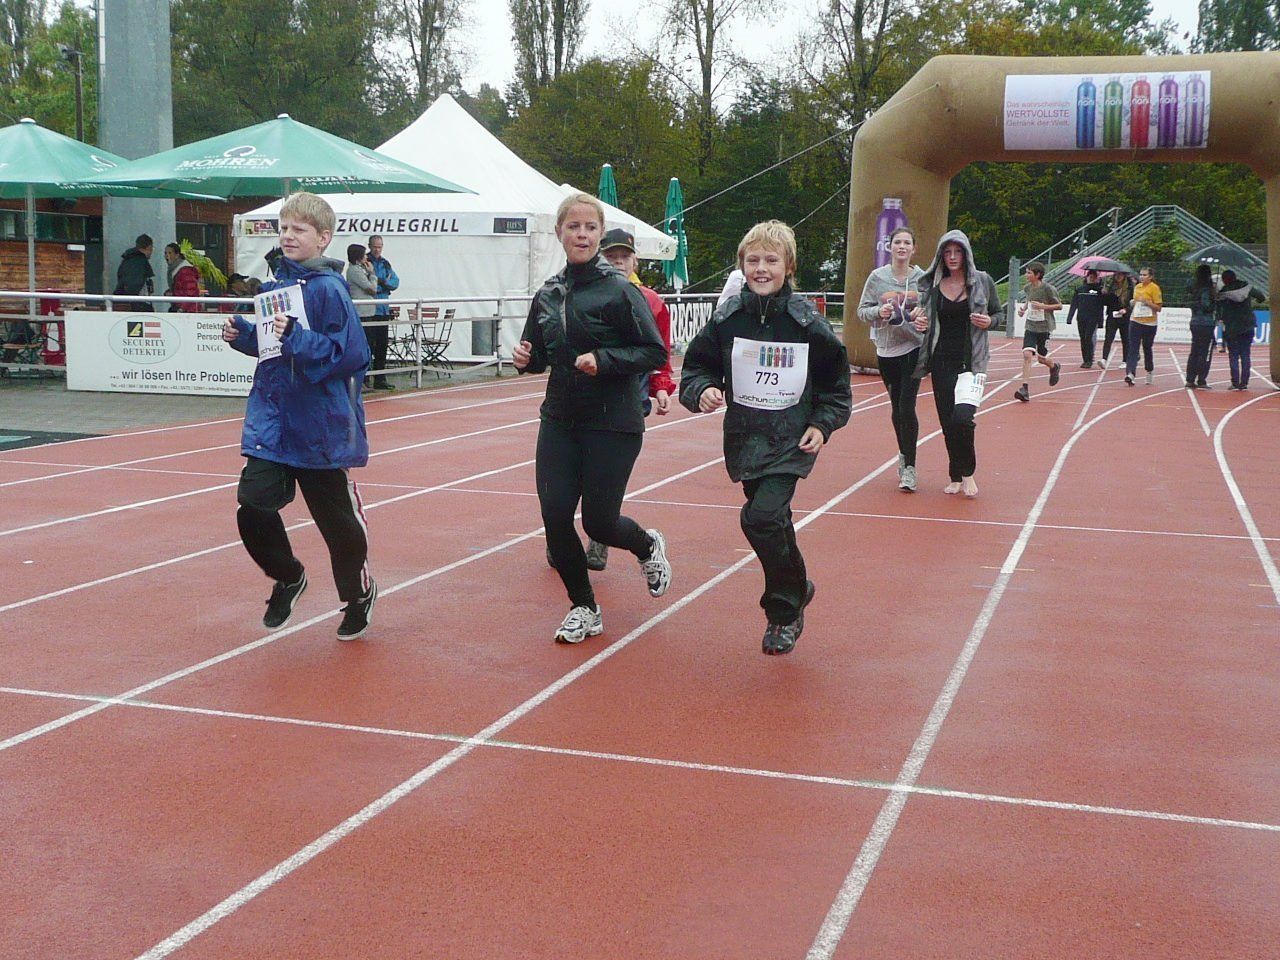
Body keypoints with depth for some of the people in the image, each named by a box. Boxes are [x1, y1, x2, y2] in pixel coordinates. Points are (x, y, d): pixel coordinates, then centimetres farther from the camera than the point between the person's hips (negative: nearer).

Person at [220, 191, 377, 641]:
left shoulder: (328, 289, -14)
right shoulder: (276, 282, 8)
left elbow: (348, 353, -21)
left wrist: (296, 338, -29)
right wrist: (242, 333, 2)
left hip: (320, 427, -5)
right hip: (272, 419, 6)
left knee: (337, 518, 7)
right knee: (254, 502, -9)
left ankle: (358, 595, 33)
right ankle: (287, 577, 20)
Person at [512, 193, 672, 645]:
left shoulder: (619, 290, -11)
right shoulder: (548, 294, 6)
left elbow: (655, 353, -11)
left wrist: (604, 360, -23)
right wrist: (526, 358, -5)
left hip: (613, 424, -5)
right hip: (560, 420, 5)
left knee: (598, 521, -2)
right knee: (555, 515, -3)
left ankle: (648, 546, 35)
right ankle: (584, 609, 17)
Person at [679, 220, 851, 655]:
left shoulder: (807, 321, -9)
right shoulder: (727, 318, -4)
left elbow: (836, 381, 3)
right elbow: (696, 366, 4)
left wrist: (823, 424, -7)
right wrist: (702, 390, -17)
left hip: (793, 440, -4)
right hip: (745, 439, 4)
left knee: (762, 517, -19)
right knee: (772, 521, 15)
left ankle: (784, 611, 2)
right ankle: (796, 589, 42)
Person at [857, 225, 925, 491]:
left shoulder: (922, 278, -1)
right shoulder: (877, 277, 1)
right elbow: (862, 310, 4)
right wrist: (879, 311, -16)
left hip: (914, 348, -2)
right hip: (886, 350, 2)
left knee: (907, 407, -10)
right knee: (896, 407, 13)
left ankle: (909, 467, -4)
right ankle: (903, 454, 33)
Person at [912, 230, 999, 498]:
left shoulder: (982, 281, 1)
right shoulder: (931, 284, 5)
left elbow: (999, 315, 11)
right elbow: (922, 315, 15)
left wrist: (988, 321, -11)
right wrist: (919, 322, -8)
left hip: (971, 361, -3)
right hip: (942, 362, 3)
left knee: (962, 418, -18)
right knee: (947, 421, 5)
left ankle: (967, 473, 6)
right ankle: (956, 477, 22)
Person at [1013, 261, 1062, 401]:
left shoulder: (1048, 288, -12)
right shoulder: (1028, 288, 4)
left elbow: (1059, 305, -4)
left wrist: (1043, 306, -18)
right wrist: (1023, 308, 3)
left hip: (1044, 327, -4)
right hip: (1030, 326, 4)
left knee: (1041, 358, 6)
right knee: (1027, 354, -13)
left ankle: (1054, 366, 43)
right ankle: (1025, 388, -16)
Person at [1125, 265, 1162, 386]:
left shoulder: (1154, 288, -8)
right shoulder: (1137, 287, 10)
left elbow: (1159, 308, -10)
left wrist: (1147, 302, -21)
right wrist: (1132, 304, 9)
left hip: (1149, 323, -4)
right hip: (1135, 321, 4)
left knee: (1147, 349, 11)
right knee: (1133, 349, -9)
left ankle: (1150, 371, 31)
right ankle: (1130, 374, -19)